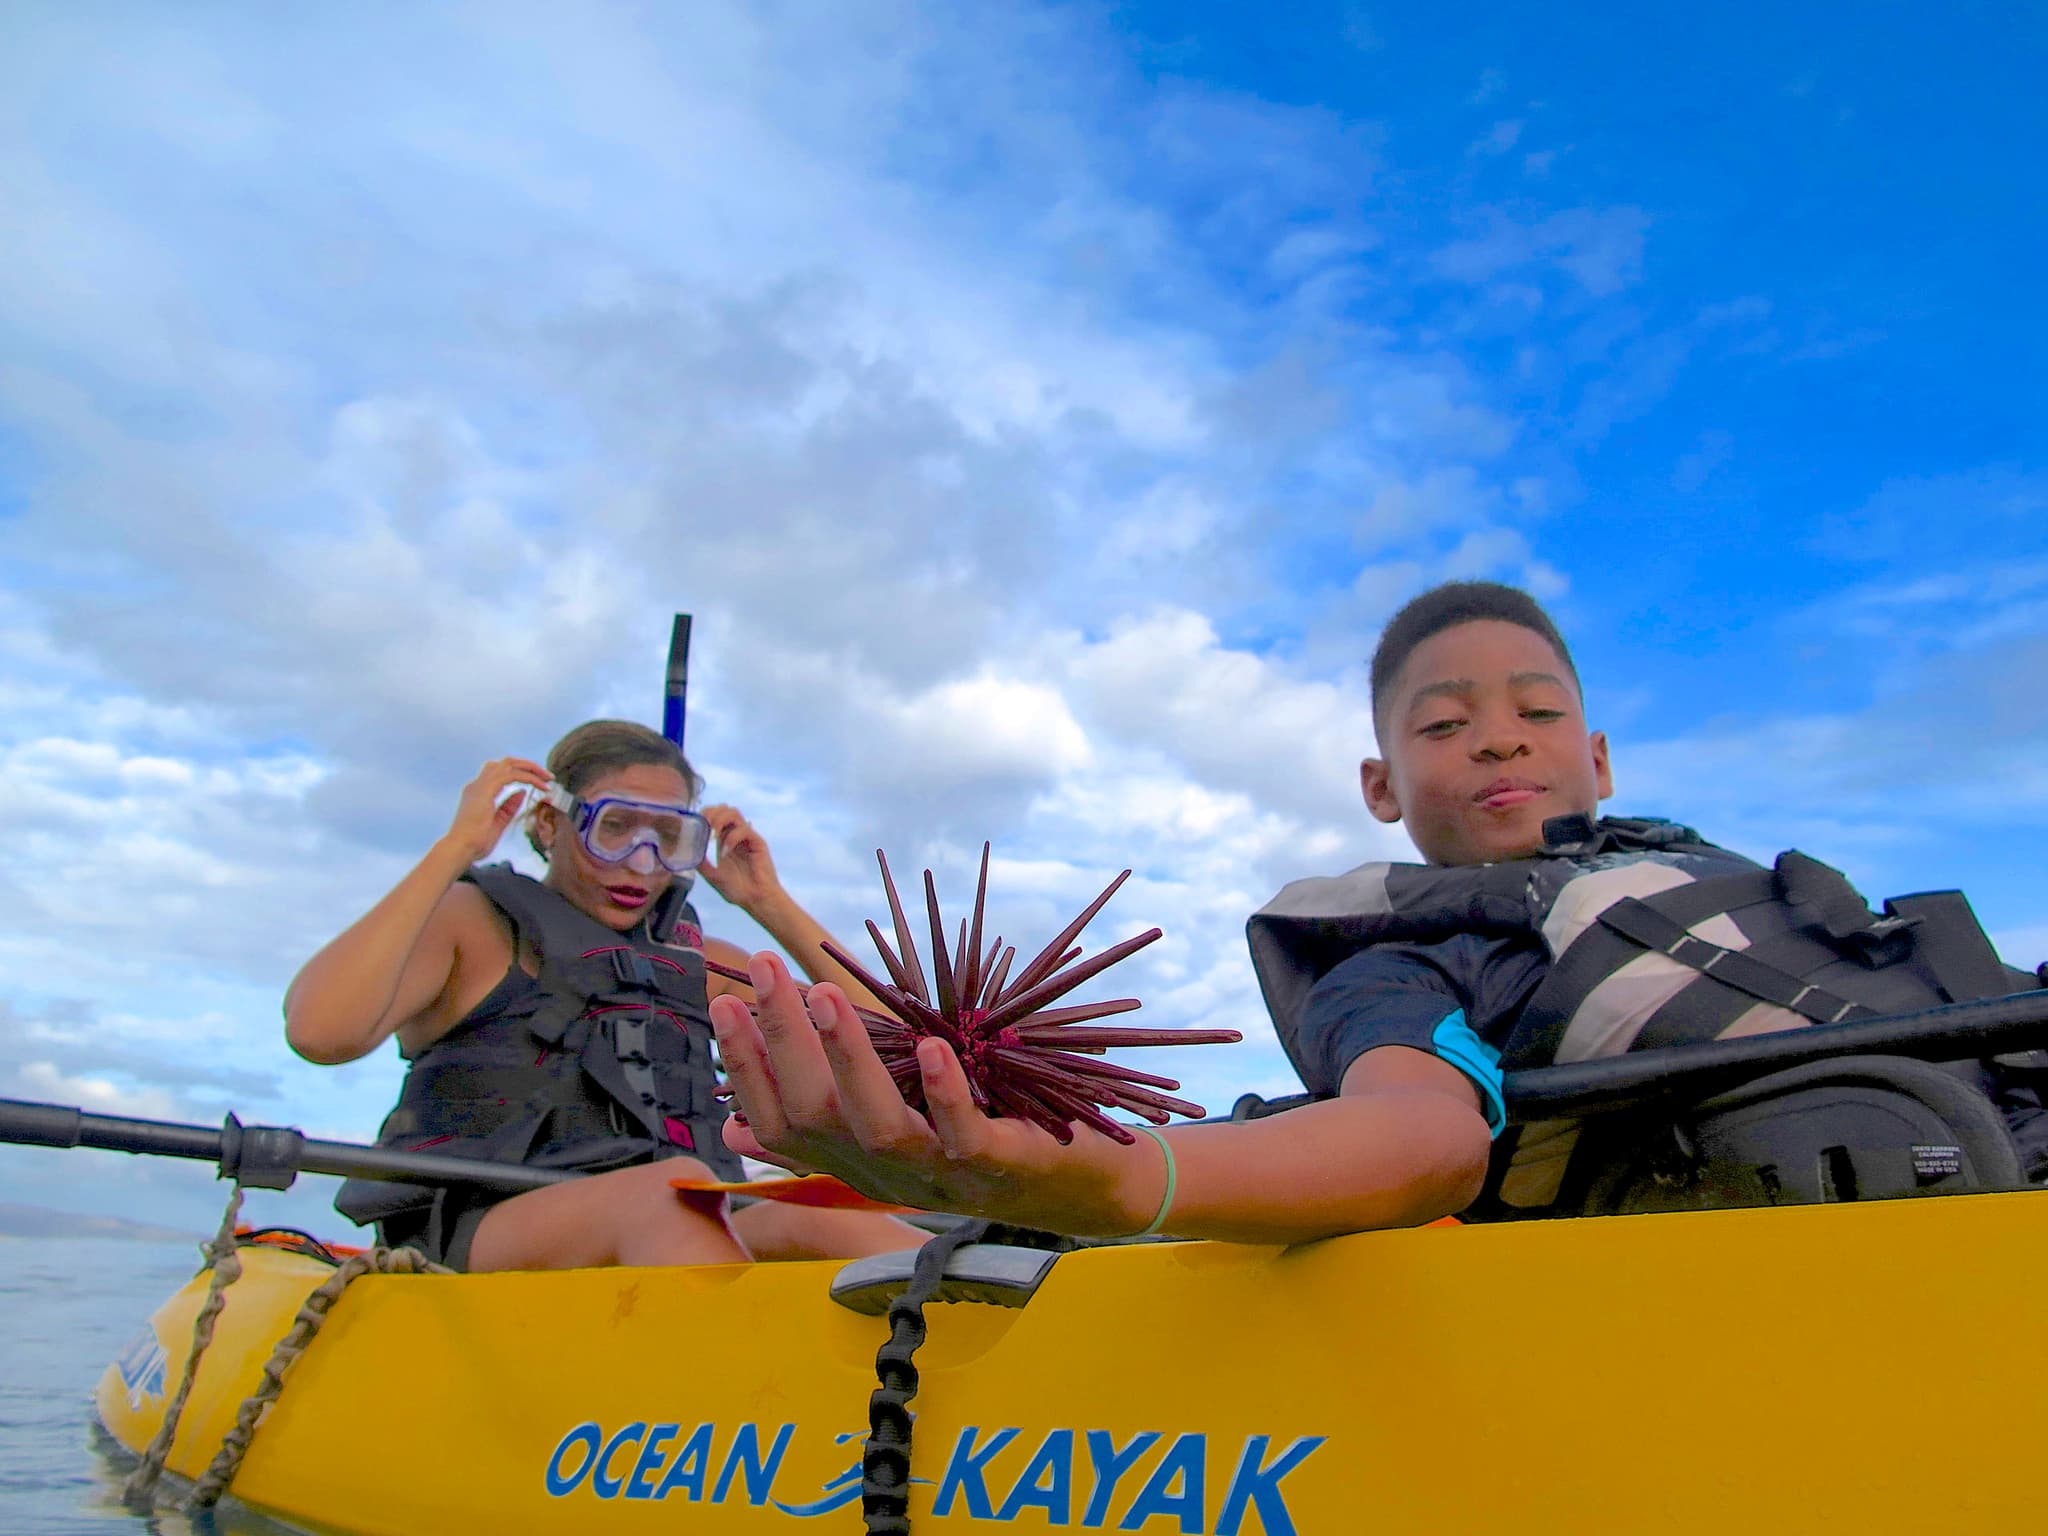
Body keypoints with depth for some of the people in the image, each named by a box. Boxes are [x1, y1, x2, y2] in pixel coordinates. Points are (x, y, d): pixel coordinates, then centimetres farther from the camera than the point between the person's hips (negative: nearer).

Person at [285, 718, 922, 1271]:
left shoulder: (695, 959, 24)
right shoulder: (472, 921, 13)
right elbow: (320, 1032, -8)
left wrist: (770, 904, 14)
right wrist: (456, 849, -3)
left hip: (676, 1252, 4)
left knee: (820, 1218, -31)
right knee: (672, 1189, -37)